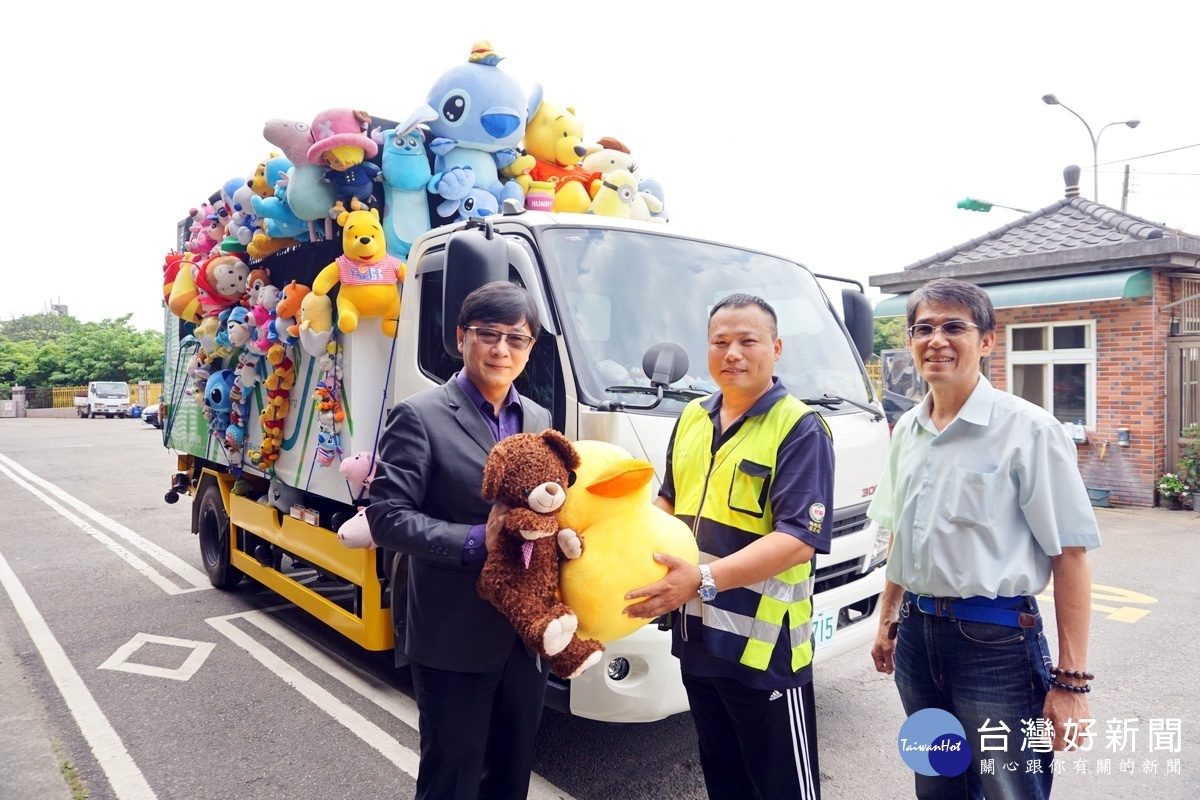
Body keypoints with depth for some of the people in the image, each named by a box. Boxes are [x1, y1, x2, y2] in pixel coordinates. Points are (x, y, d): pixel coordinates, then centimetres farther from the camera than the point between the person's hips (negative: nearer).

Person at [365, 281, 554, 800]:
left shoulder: (538, 420, 8)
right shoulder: (420, 417, -11)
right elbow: (387, 517, -16)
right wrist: (476, 541, -24)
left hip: (527, 633, 6)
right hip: (456, 639, -5)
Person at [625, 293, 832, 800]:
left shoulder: (800, 429, -13)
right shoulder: (692, 418, 8)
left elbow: (798, 540, -23)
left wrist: (705, 579, -32)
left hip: (764, 648, -7)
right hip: (696, 638, 7)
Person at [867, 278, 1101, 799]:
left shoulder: (1028, 429, -12)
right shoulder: (907, 430, 7)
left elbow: (1069, 556, -13)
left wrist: (1071, 680, -13)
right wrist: (888, 623, 18)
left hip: (996, 642, -6)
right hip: (918, 635, 6)